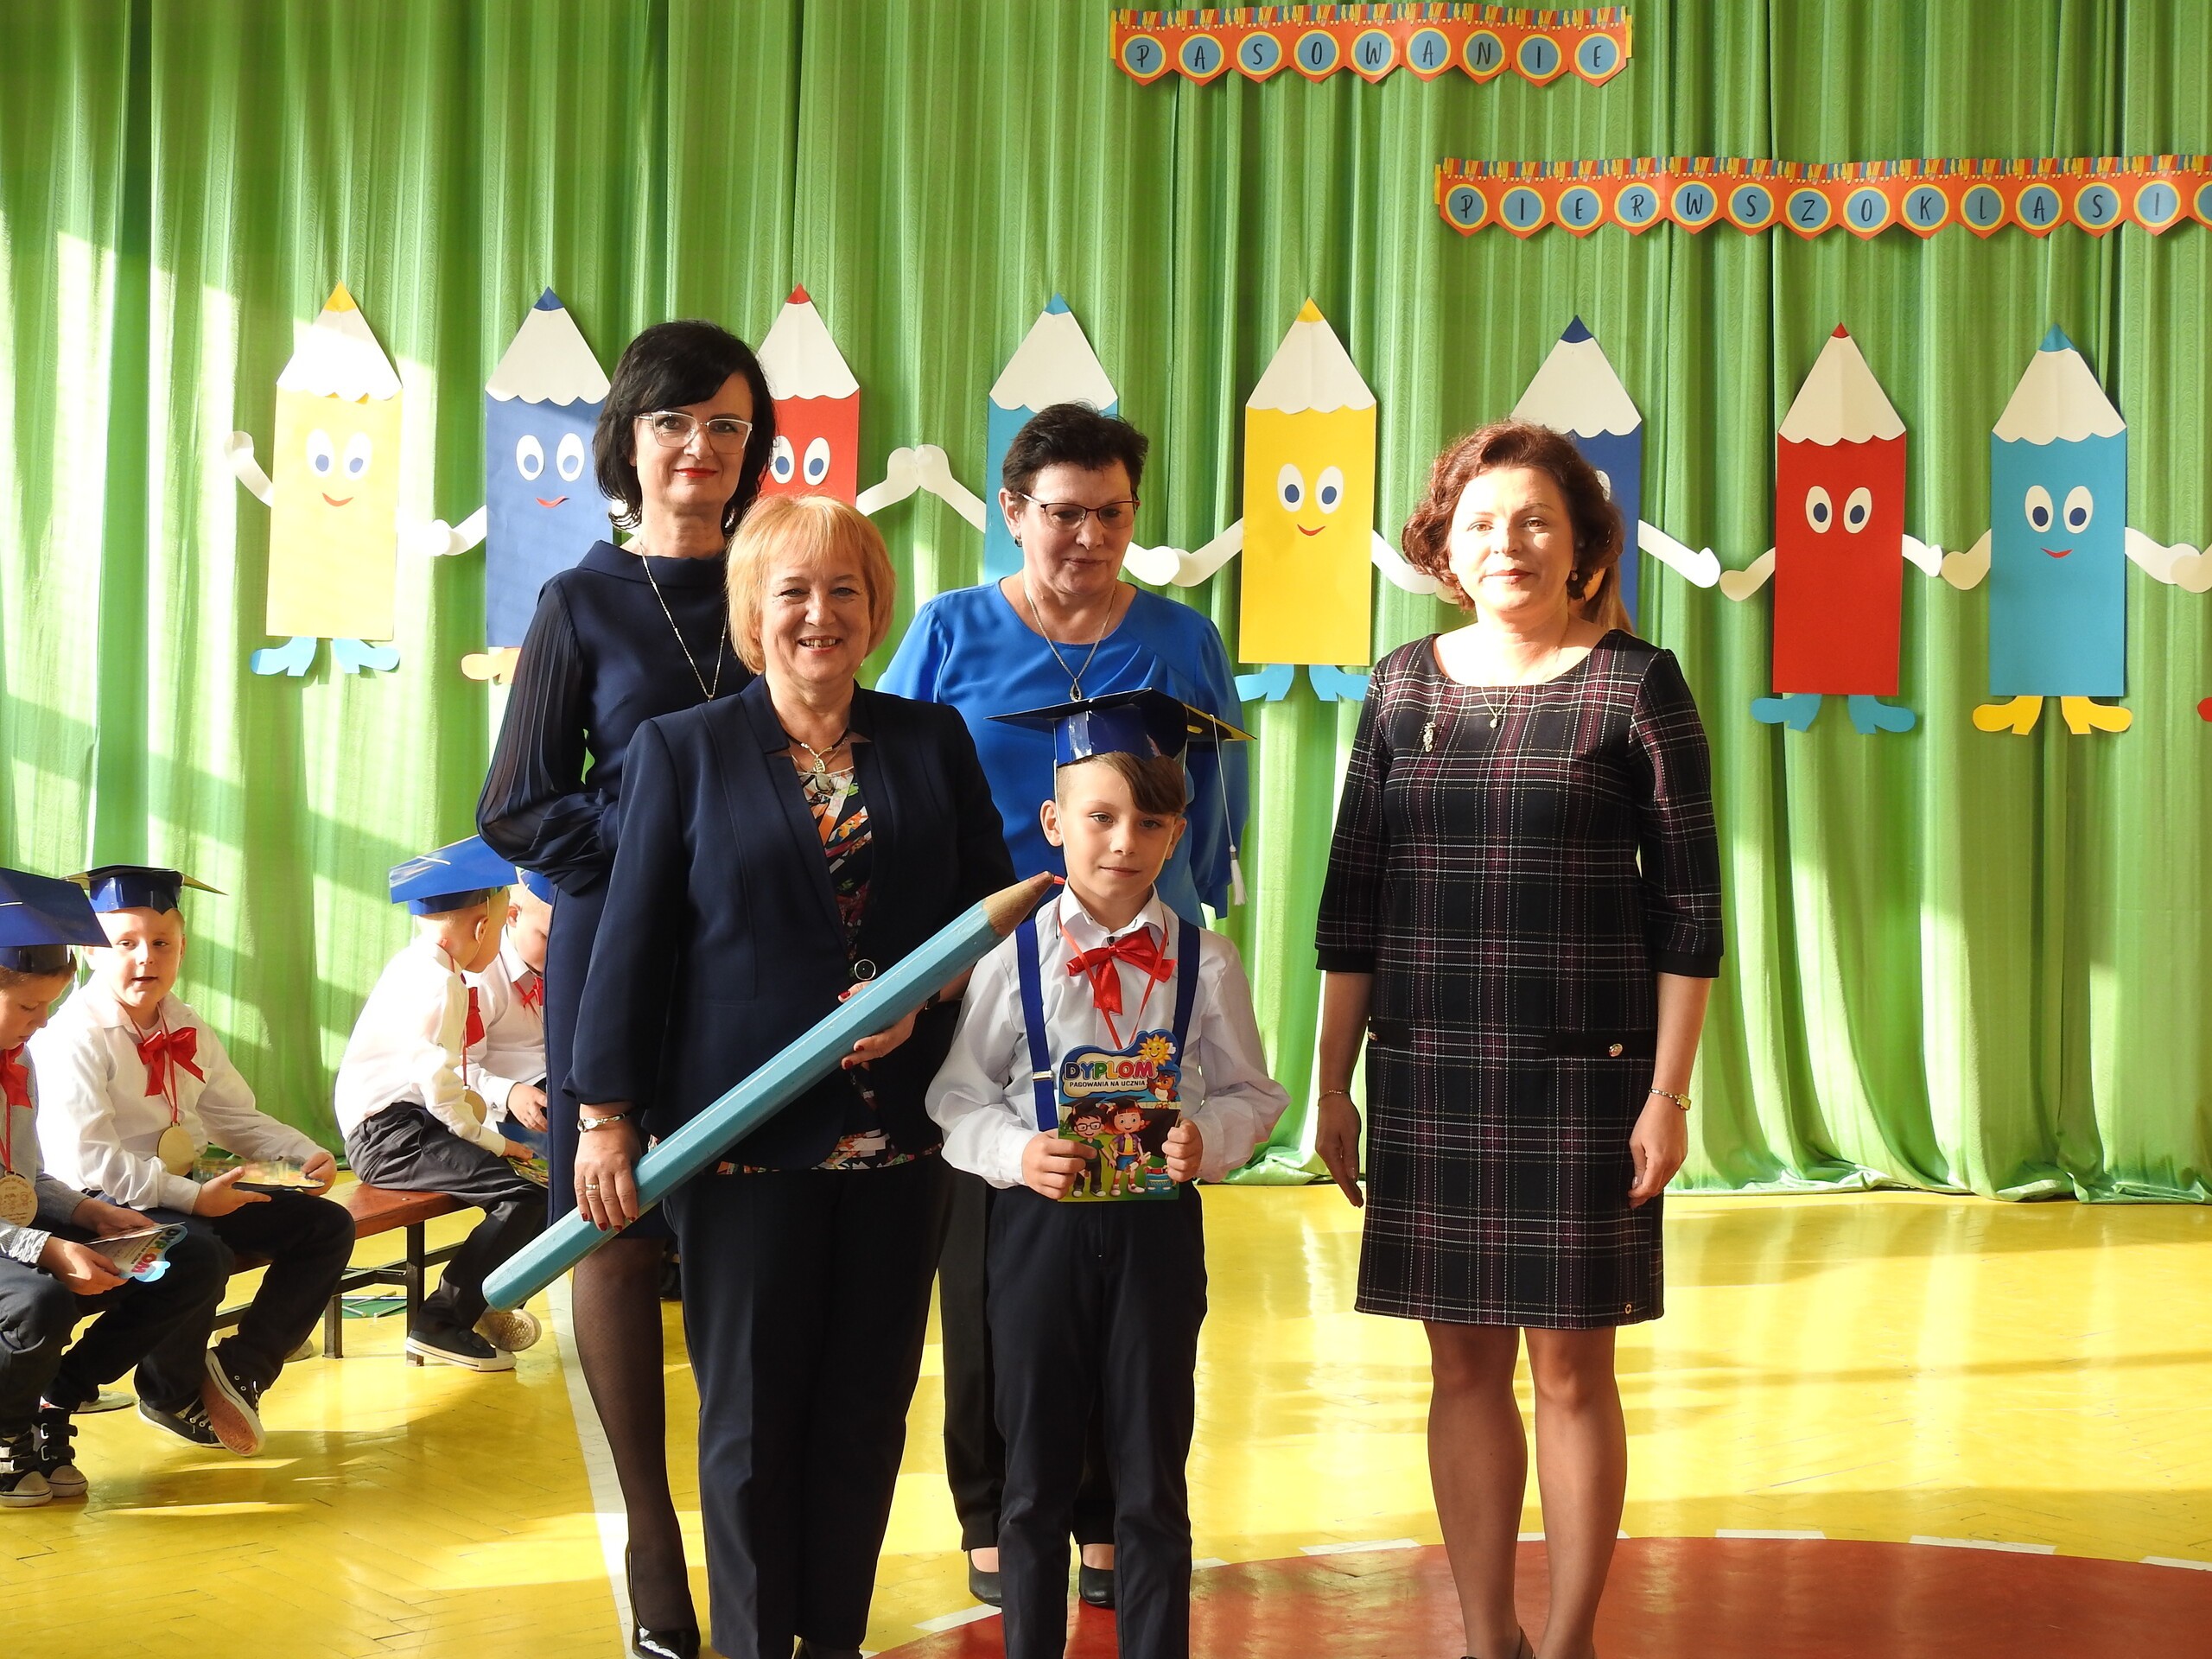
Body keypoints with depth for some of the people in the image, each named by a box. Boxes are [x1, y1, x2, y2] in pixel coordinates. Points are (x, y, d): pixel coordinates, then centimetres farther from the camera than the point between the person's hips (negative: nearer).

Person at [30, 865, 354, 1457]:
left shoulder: (187, 1031, 11)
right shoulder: (73, 1037, -16)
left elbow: (238, 1119, 20)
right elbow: (84, 1159, -24)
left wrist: (306, 1155, 1)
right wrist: (192, 1197, -28)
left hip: (185, 1192, 9)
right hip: (106, 1206, -9)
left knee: (327, 1227, 0)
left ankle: (242, 1369, -4)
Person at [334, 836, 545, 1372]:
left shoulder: (416, 966, 18)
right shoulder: (438, 981, -14)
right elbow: (437, 1083, -19)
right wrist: (489, 1141, -9)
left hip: (389, 1130, 10)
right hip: (391, 1133, -10)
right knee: (526, 1197, -22)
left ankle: (480, 1303, 17)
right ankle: (441, 1320, -15)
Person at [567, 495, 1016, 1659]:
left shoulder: (932, 743, 8)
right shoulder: (685, 751, 2)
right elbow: (633, 941, 0)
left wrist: (919, 999, -8)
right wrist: (607, 1114, -5)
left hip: (898, 1126, 2)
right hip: (747, 1133, -2)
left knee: (869, 1402, 9)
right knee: (750, 1411, 5)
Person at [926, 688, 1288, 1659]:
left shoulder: (1203, 962, -1)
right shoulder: (1011, 955, -5)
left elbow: (1251, 1092, 5)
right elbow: (958, 1094, -1)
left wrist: (1211, 1138, -15)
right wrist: (1016, 1153, -19)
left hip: (1158, 1225, 1)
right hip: (1038, 1223, 0)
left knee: (1153, 1478, 9)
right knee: (1036, 1478, 10)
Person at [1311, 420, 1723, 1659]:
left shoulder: (1636, 684, -2)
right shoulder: (1406, 685, 7)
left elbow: (1689, 904, -3)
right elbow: (1353, 899, 9)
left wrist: (1669, 1093, -8)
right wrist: (1335, 1085, 7)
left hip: (1583, 1075, -3)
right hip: (1430, 1076, 3)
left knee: (1571, 1366, 3)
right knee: (1465, 1364, 8)